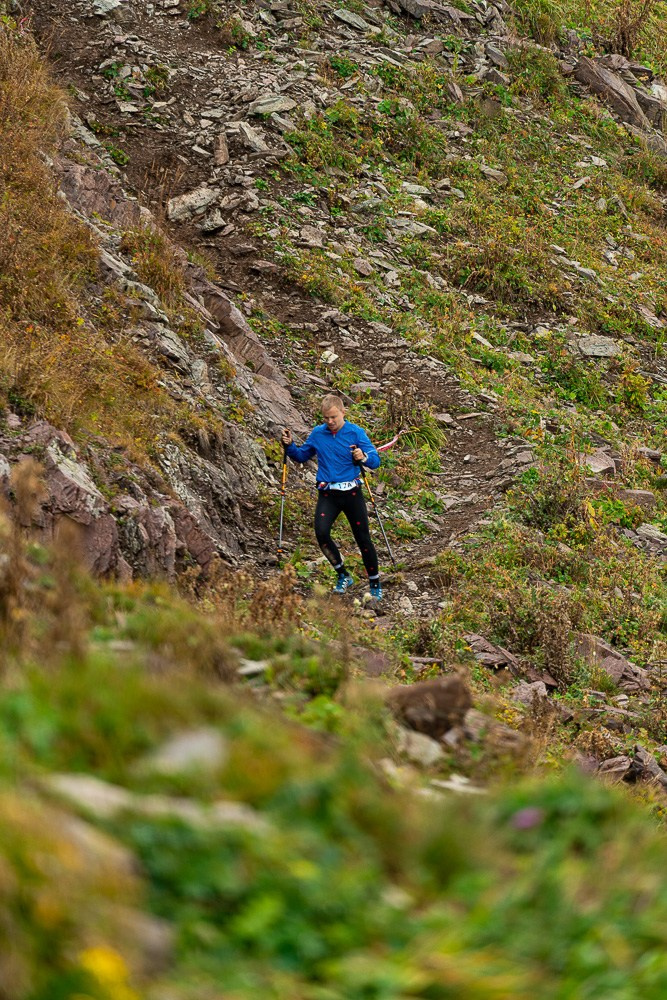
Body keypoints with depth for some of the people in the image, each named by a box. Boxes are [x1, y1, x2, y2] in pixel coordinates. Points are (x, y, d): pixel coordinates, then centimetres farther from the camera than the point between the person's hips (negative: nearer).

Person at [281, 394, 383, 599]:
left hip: (351, 492, -2)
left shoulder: (356, 433, -6)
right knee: (321, 533, -19)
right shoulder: (317, 433, 5)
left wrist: (363, 457, -31)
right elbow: (302, 455, 19)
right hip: (327, 494, 2)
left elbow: (375, 460, -10)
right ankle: (343, 575, 0)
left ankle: (375, 584, 19)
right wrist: (290, 446, 0)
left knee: (363, 538, 2)